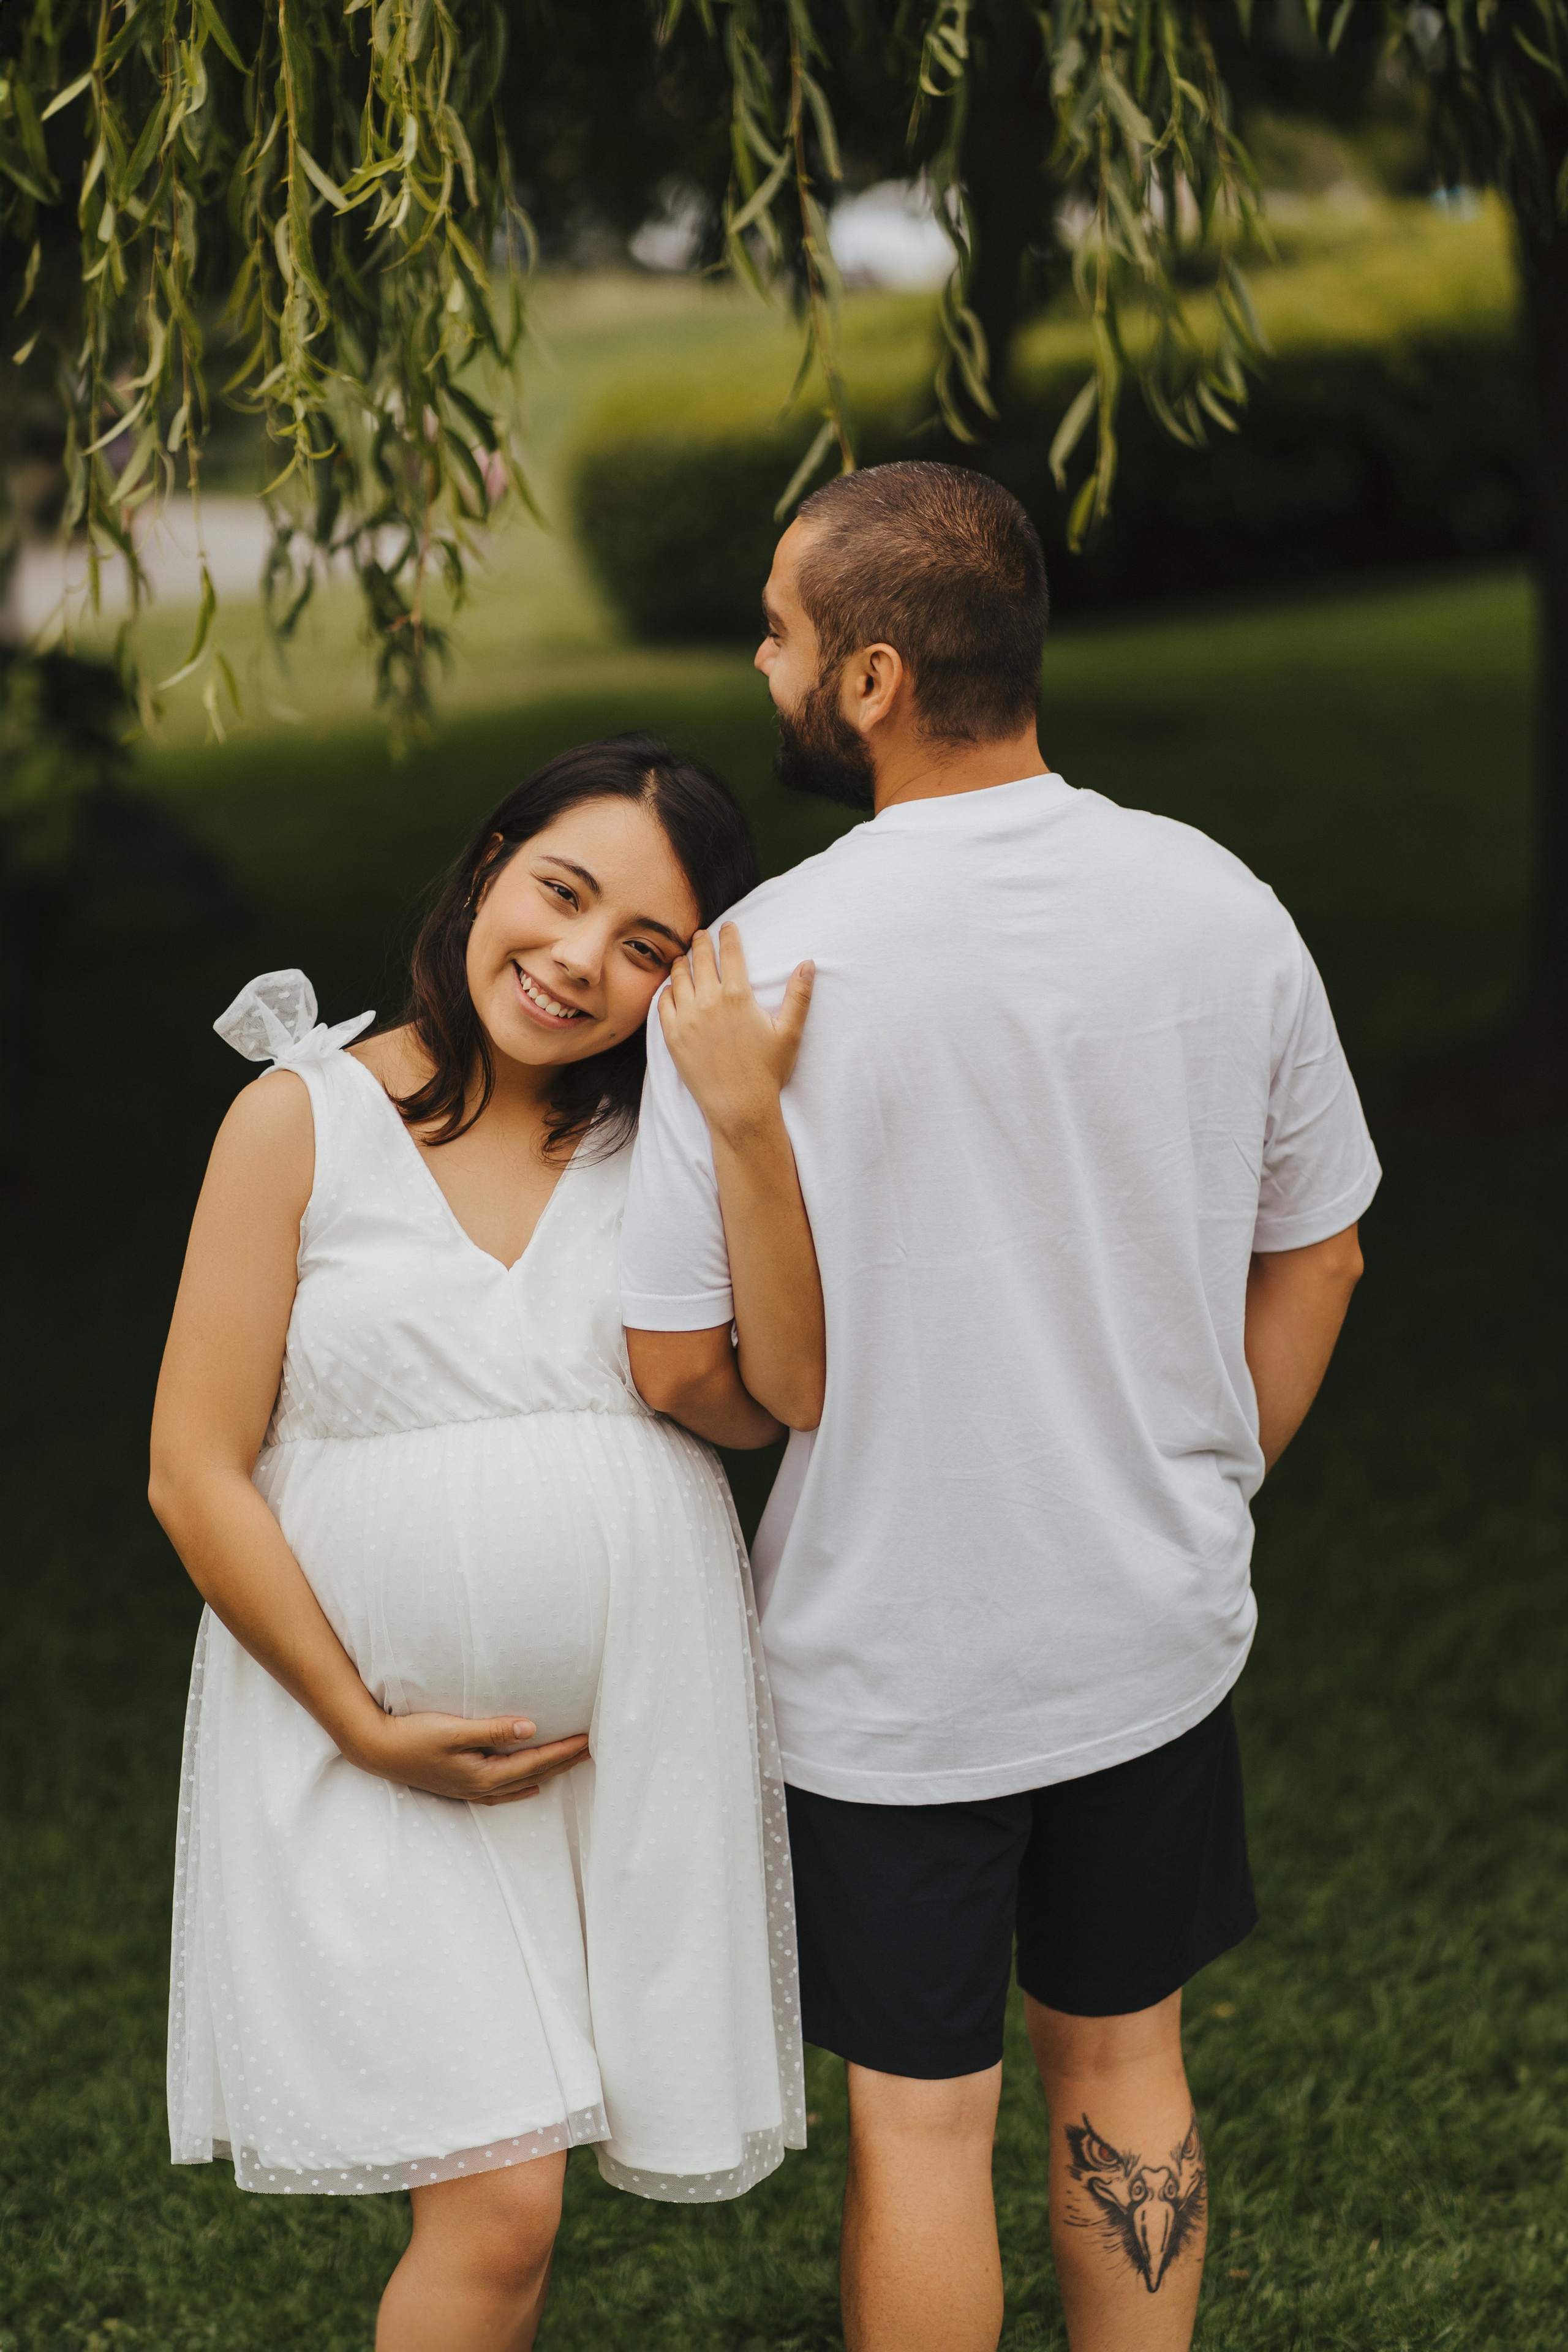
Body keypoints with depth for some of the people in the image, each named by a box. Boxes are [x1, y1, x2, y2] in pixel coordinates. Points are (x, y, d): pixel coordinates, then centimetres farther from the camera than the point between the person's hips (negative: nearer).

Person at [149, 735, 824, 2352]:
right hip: (382, 1745, -3)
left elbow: (780, 1400, -11)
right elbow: (196, 1476, -5)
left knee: (517, 2167, 14)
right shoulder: (304, 1121, -5)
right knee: (497, 2204, -8)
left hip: (641, 1729, 3)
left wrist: (746, 1125, -20)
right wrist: (368, 1729, -7)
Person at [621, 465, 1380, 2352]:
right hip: (1160, 1630, 4)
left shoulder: (763, 961, -20)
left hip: (888, 1663, -4)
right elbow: (1315, 1259, 4)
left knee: (919, 2119, 12)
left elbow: (677, 1364, -15)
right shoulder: (1222, 907, -7)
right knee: (1121, 2063, 21)